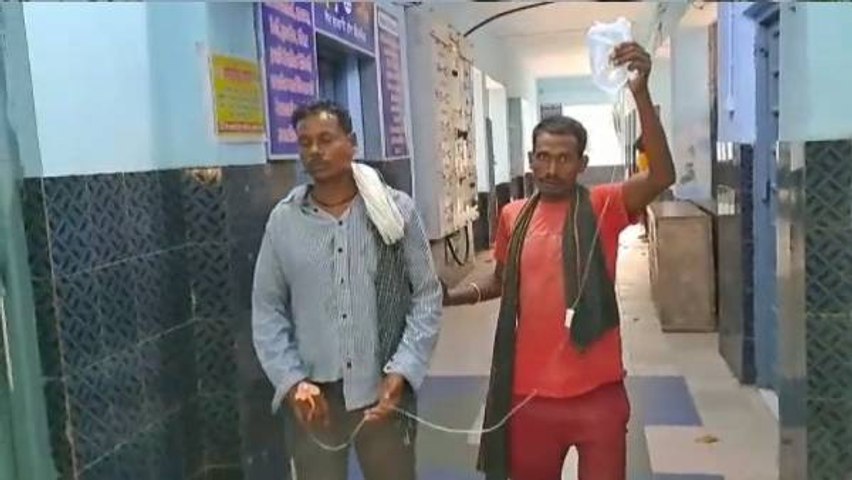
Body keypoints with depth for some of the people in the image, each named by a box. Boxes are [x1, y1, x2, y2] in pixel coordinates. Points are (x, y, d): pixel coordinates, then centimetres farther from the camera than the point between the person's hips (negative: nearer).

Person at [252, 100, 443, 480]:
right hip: (312, 396, 1)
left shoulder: (396, 210, -3)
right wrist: (291, 382, -9)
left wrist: (401, 372, -11)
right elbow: (267, 310, 2)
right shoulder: (283, 220, -1)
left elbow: (427, 296, -2)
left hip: (383, 391, 0)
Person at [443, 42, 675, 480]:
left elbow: (662, 175, -24)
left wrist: (640, 93, -32)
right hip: (530, 393, 3)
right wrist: (452, 296, 2)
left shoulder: (603, 207, -7)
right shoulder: (512, 216, 4)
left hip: (596, 392, -3)